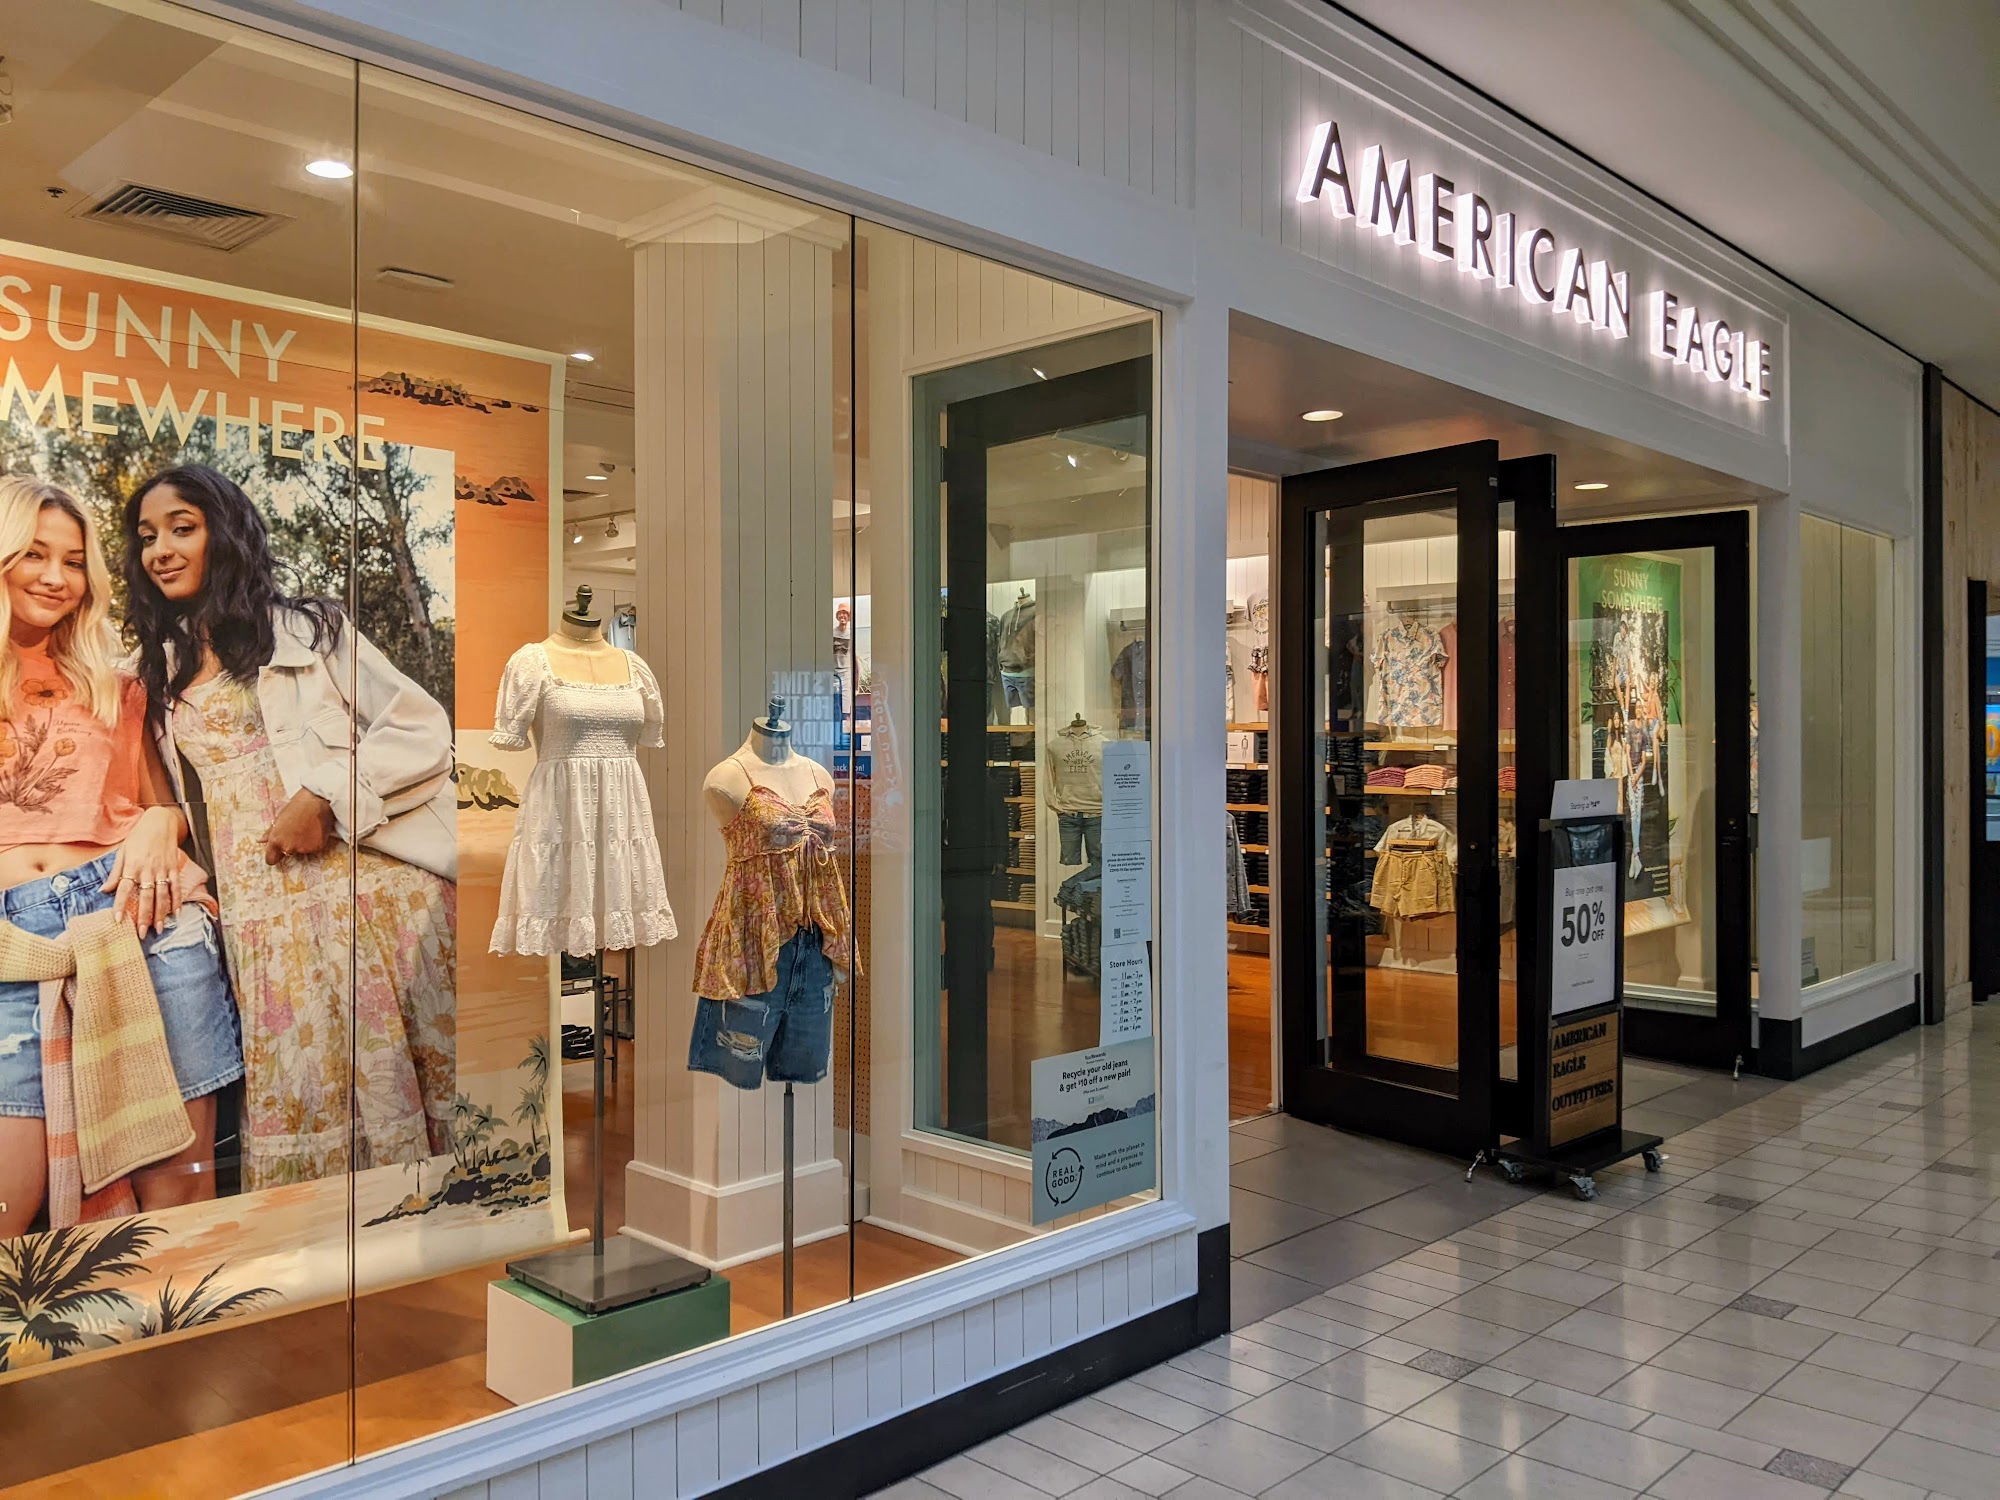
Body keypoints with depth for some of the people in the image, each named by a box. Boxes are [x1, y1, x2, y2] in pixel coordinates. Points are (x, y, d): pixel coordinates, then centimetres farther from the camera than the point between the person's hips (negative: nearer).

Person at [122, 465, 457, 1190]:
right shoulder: (161, 672, 20)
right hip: (255, 909, 4)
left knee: (389, 1081, -4)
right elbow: (190, 796, 25)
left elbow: (424, 730, -4)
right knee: (294, 1094, 0)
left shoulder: (305, 628, 6)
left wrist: (325, 798, -14)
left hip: (361, 878, -4)